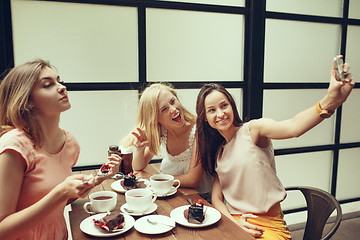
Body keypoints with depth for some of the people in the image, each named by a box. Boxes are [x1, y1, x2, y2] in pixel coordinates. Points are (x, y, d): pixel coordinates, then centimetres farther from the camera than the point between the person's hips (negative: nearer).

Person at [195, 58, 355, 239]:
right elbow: (216, 198, 6)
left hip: (267, 225, -3)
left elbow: (293, 127, -27)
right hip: (231, 221, 3)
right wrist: (233, 222, -11)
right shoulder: (217, 151, 8)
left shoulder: (252, 129, -7)